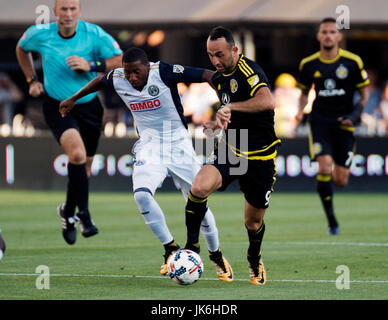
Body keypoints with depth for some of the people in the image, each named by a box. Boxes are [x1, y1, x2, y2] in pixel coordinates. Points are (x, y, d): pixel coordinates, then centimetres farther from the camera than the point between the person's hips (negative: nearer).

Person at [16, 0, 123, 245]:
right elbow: (22, 49, 14)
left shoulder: (94, 34, -12)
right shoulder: (40, 34, -9)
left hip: (89, 106, 2)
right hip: (57, 107, -2)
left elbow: (122, 61, -12)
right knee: (77, 153, -27)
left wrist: (91, 65, -25)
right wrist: (32, 80, 8)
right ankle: (84, 215, -18)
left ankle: (68, 213, 38)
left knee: (84, 168, 11)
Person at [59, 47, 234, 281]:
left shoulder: (164, 72, -20)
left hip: (179, 145, -2)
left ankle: (216, 255, 26)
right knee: (142, 194, -25)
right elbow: (99, 82, 18)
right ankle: (171, 249, -9)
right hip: (149, 146, 3)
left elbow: (205, 75, -19)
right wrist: (73, 99, 31)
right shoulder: (117, 79, -6)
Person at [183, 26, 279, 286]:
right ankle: (191, 248, -9)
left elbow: (267, 102, -39)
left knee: (254, 221, 10)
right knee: (198, 188, -25)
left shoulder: (249, 71, -19)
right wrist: (219, 123, 8)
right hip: (230, 149, 5)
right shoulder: (220, 78, 7)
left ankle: (255, 261, 41)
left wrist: (231, 107, -34)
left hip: (260, 157, -5)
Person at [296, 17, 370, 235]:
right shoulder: (309, 64, 2)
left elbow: (364, 94, 4)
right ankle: (332, 221, -7)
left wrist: (355, 115, -13)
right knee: (324, 167, -20)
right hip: (319, 120, 0)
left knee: (341, 181, -1)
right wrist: (301, 111, -2)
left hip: (343, 123, 0)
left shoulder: (353, 62, -4)